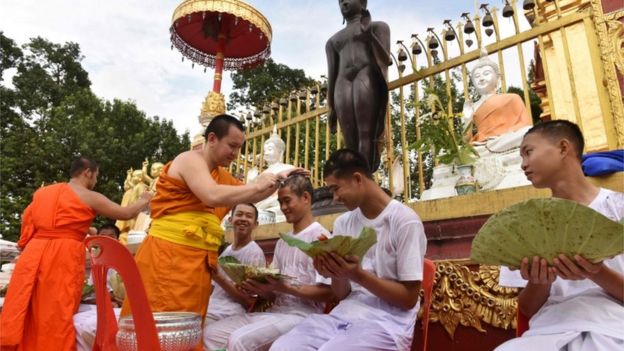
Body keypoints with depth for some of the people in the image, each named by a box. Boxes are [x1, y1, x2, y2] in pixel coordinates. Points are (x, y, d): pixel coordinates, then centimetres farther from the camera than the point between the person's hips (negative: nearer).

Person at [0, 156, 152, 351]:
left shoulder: (42, 193, 18)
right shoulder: (90, 197, 1)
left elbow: (27, 231, 17)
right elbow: (126, 213, 7)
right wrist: (144, 201, 24)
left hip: (33, 255, 6)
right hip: (64, 258, -5)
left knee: (24, 316, 10)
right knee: (57, 318, 1)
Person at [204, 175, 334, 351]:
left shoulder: (320, 236, -6)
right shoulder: (282, 242, 19)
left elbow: (328, 291, -14)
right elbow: (274, 294, 15)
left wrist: (286, 288, -23)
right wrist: (259, 288, -6)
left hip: (301, 315, -8)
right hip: (275, 311, 8)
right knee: (212, 333, -3)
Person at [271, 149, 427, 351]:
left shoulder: (404, 221, -10)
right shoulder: (342, 223, 10)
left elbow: (409, 299, -9)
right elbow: (343, 294, 11)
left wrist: (359, 275, -21)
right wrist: (336, 274, -12)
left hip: (386, 322, -5)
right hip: (345, 314, 5)